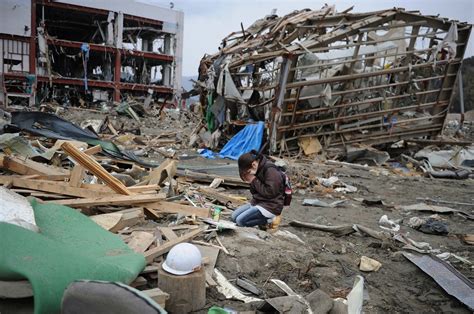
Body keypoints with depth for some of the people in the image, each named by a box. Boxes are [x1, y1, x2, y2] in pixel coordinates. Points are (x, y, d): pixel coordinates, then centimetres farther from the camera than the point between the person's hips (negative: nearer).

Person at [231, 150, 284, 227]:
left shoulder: (270, 170, -21)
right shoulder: (257, 170, 5)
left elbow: (270, 192, -24)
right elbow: (254, 192, 10)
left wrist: (254, 181, -16)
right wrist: (252, 183, -12)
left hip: (271, 206, -10)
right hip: (258, 202, 10)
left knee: (240, 220, -19)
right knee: (234, 216, 2)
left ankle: (268, 219, -5)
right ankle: (263, 218, 4)